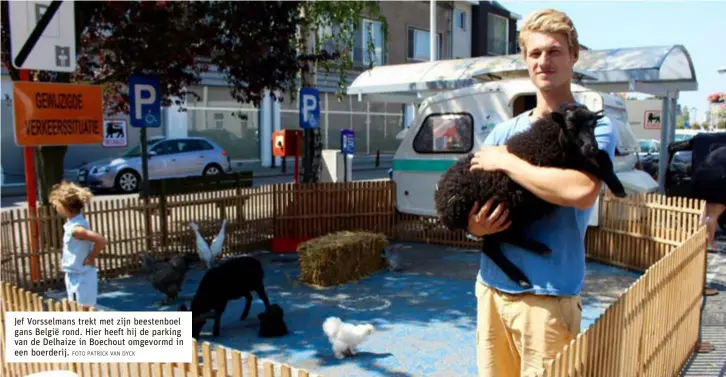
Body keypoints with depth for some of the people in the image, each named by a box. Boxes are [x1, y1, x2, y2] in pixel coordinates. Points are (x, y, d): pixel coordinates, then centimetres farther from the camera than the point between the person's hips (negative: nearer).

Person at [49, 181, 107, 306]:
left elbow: (101, 240, -35)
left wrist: (90, 258, -21)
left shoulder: (76, 228, -26)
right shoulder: (72, 223, 3)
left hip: (82, 277, -10)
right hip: (74, 276, 10)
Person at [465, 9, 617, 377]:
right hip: (491, 285, 5)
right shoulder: (504, 131, 11)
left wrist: (504, 161, -16)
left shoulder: (594, 127, -4)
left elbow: (581, 191, -25)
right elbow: (467, 206, 12)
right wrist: (474, 228, -11)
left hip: (547, 293, -5)